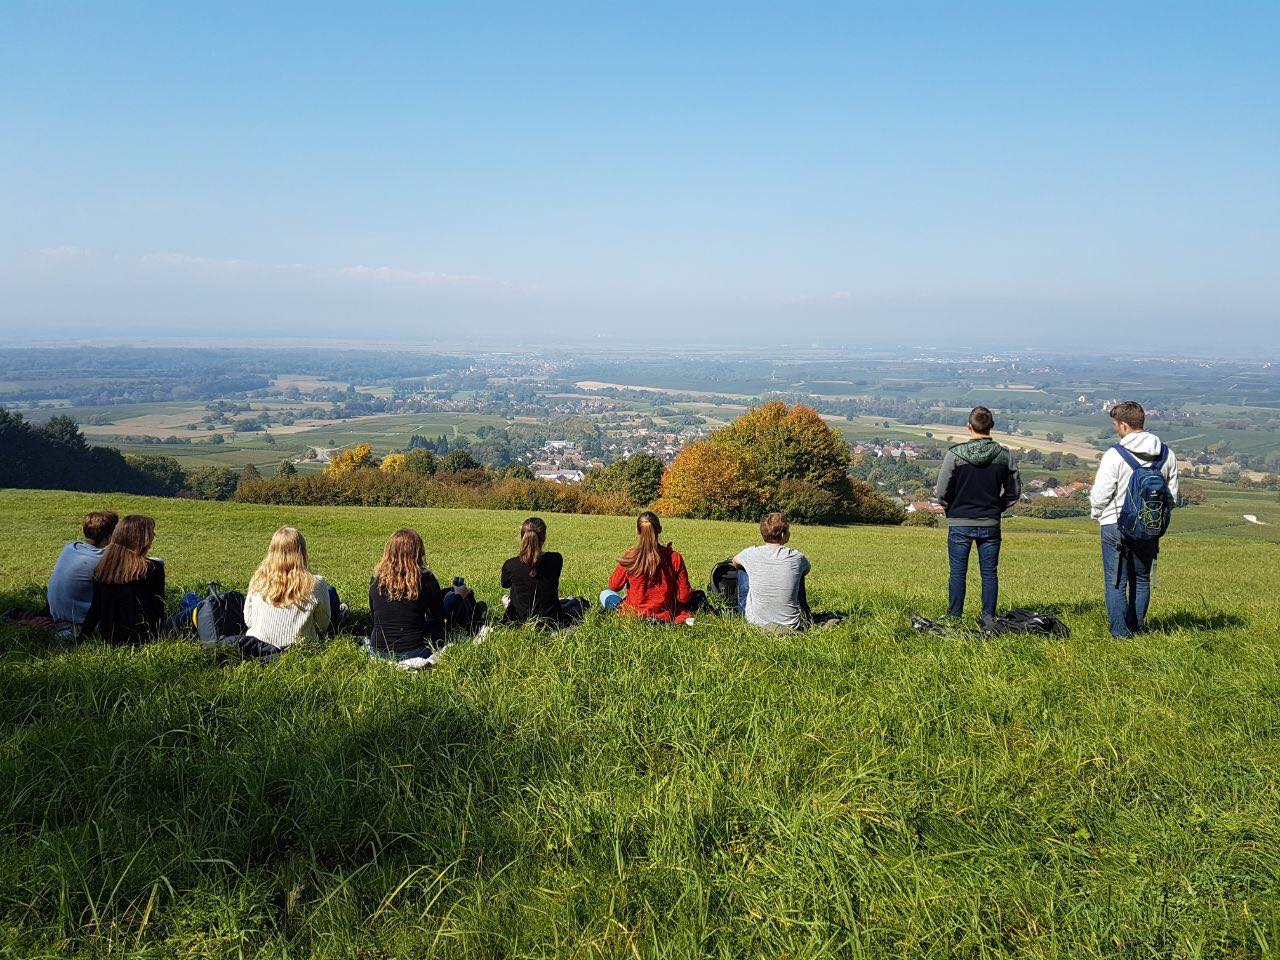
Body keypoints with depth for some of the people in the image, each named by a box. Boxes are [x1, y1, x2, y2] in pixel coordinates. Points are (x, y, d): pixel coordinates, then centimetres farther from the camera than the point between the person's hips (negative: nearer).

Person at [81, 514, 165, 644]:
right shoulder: (153, 569, -17)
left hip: (107, 637, 6)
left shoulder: (101, 567, -3)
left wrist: (83, 635, 16)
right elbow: (158, 608, -7)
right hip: (141, 637, -5)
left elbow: (95, 608, 3)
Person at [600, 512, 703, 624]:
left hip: (634, 615, 0)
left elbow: (614, 586, 0)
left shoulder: (630, 557, -17)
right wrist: (691, 592, 13)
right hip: (666, 617, 0)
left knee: (605, 595, 28)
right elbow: (684, 597, -10)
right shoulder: (675, 558, -15)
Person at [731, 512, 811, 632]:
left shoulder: (751, 554, -11)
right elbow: (807, 570, 14)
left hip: (756, 622, 0)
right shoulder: (796, 557, -13)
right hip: (791, 625, 0)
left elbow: (735, 562, 15)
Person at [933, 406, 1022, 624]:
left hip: (959, 524, -2)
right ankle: (988, 619, 13)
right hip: (990, 525, 2)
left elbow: (941, 493, -9)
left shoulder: (955, 454, -11)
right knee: (990, 573, 10)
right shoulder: (1004, 455, -2)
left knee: (958, 573, 6)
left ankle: (954, 619, 10)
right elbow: (1014, 492, 5)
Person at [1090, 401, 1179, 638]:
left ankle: (1120, 631, 5)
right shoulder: (1167, 455, 2)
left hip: (1116, 527, -5)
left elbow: (1099, 495, -13)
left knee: (1116, 582, 3)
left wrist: (1097, 514, 7)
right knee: (1142, 579, 18)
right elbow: (1172, 495, 9)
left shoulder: (1114, 455, -16)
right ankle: (1137, 626, 25)